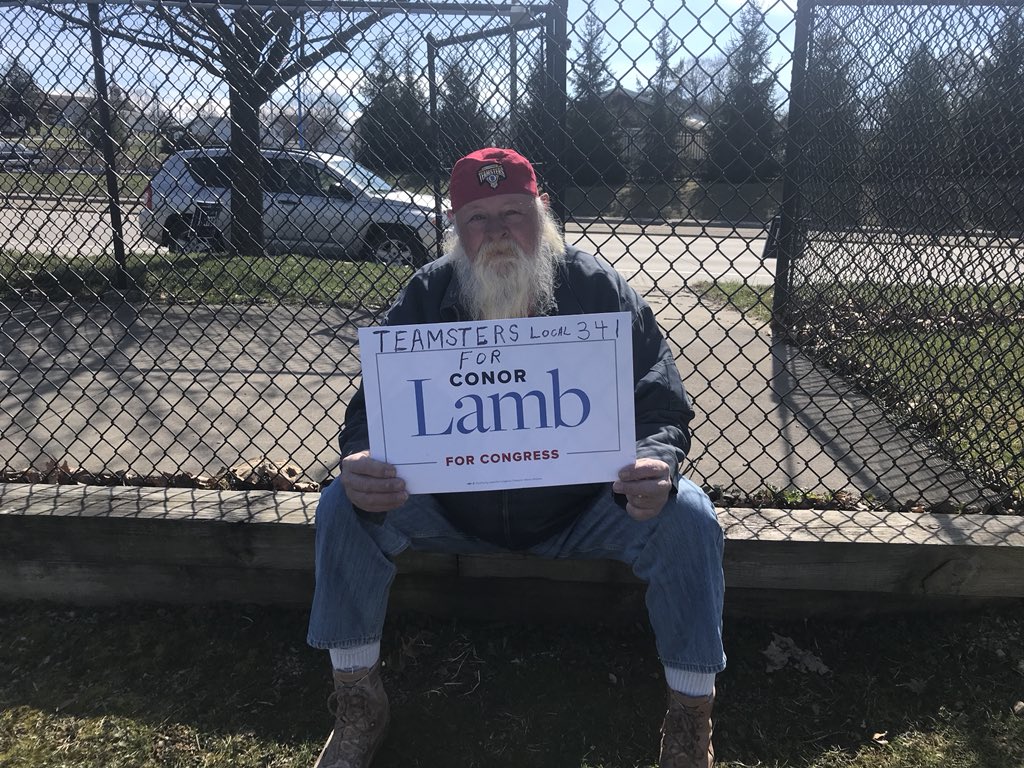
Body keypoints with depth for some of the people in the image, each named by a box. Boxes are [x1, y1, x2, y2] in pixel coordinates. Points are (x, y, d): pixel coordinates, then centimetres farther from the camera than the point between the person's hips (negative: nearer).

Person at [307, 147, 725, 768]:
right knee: (343, 508, -19)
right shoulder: (426, 297, -5)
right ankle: (359, 706, 1)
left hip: (579, 511, -1)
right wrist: (362, 466, -32)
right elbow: (373, 410, -7)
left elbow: (662, 407, -11)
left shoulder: (600, 289, -9)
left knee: (688, 518, -25)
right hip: (453, 506, 2)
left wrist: (657, 466, -36)